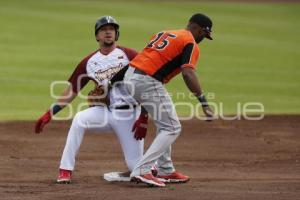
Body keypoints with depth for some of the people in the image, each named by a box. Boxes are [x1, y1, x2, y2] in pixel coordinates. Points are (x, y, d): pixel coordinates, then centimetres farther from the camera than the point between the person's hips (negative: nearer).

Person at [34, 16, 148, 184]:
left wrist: (143, 117, -16)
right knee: (79, 119, -28)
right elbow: (71, 92, 8)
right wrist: (50, 113, -2)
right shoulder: (89, 62, 5)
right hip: (106, 112, 3)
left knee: (136, 166, -9)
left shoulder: (128, 55, -5)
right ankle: (65, 171, -24)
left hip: (130, 115, -3)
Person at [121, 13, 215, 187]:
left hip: (130, 77, 9)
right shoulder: (191, 44, -3)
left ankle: (166, 171, 24)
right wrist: (204, 102, -24)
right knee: (172, 128, -1)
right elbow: (188, 73, -19)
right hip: (148, 82, -9)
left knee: (165, 124, 23)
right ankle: (142, 170, -13)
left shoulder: (165, 33, 23)